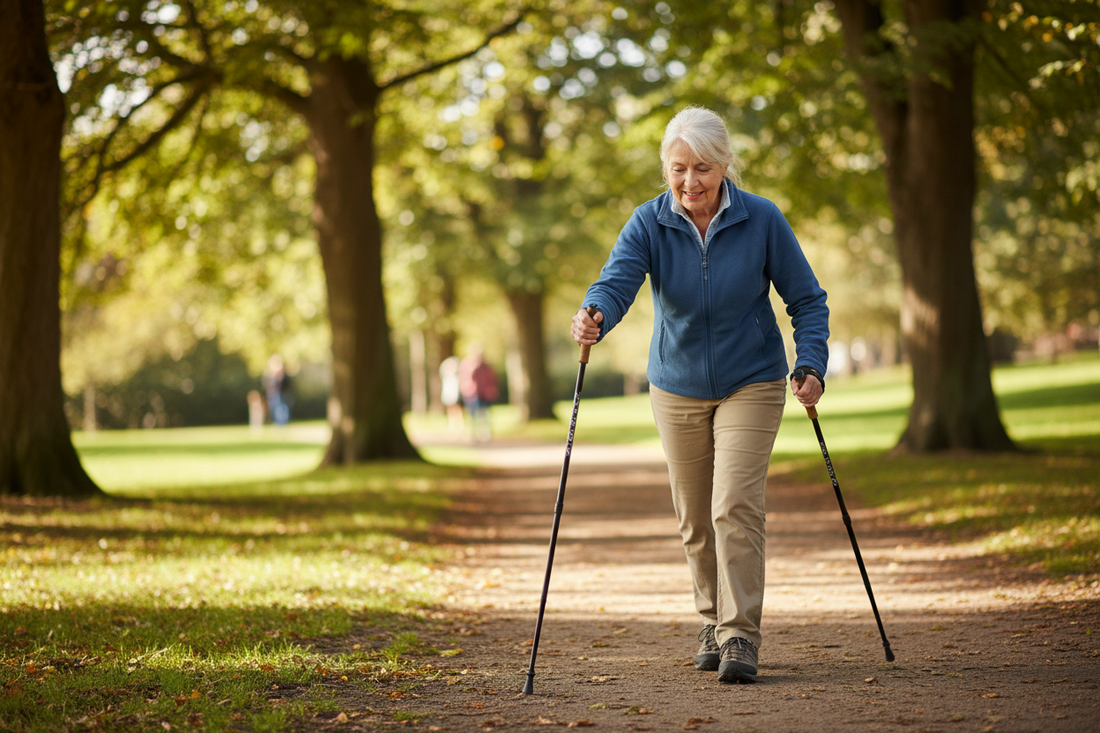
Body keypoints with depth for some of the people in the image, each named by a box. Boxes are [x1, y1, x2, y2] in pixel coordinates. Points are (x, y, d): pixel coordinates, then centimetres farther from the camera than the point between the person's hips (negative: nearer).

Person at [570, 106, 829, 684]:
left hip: (750, 384, -2)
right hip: (677, 389, 2)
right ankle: (713, 622, 30)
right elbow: (617, 279, -27)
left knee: (735, 507, -16)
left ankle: (740, 635, -10)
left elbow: (806, 299, -5)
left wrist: (811, 364, -18)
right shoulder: (649, 223, -11)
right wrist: (593, 316, -49)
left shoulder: (762, 220, -12)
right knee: (695, 519, 10)